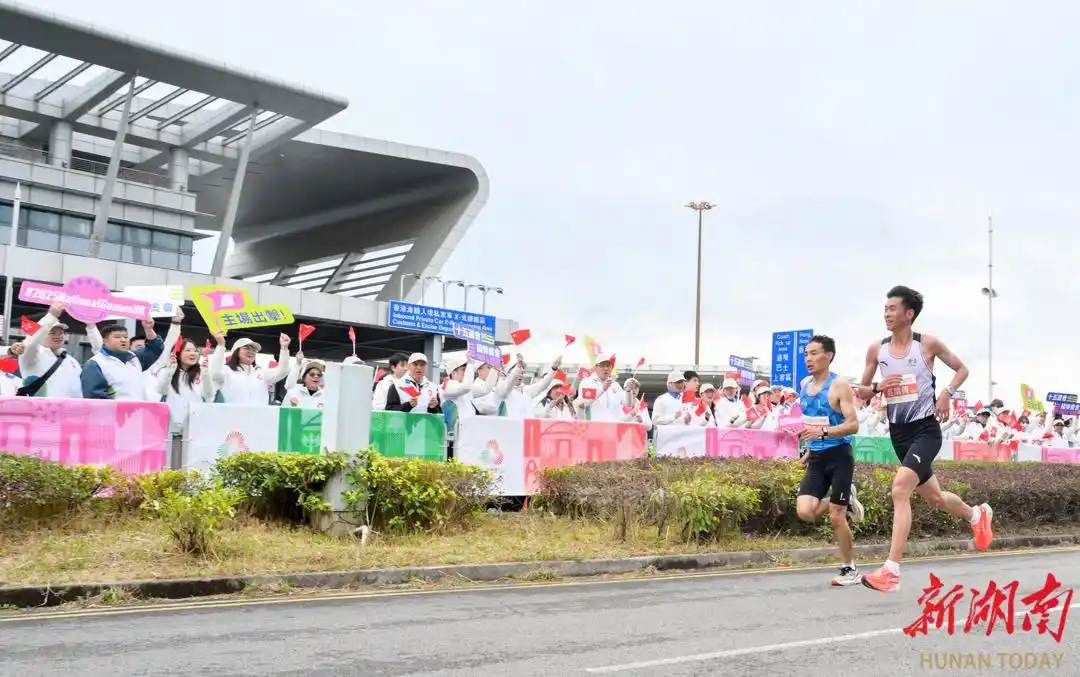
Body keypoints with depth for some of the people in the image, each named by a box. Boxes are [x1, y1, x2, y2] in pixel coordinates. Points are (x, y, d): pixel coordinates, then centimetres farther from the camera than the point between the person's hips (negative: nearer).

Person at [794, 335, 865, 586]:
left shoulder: (839, 387, -12)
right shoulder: (805, 385, 9)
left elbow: (853, 425, -18)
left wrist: (822, 433, -31)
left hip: (839, 456, -6)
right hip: (817, 458, 6)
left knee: (836, 518, -4)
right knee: (805, 512, -10)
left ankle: (850, 570, 15)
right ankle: (846, 501, 19)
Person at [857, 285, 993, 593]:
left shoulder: (928, 344, -7)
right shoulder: (876, 349, 2)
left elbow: (961, 369, 7)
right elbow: (861, 391, 10)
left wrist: (947, 394, -10)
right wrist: (877, 387, -12)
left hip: (925, 429, -5)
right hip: (898, 432, 5)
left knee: (900, 489, -24)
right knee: (934, 497, 19)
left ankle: (892, 571, -24)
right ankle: (977, 514, 52)